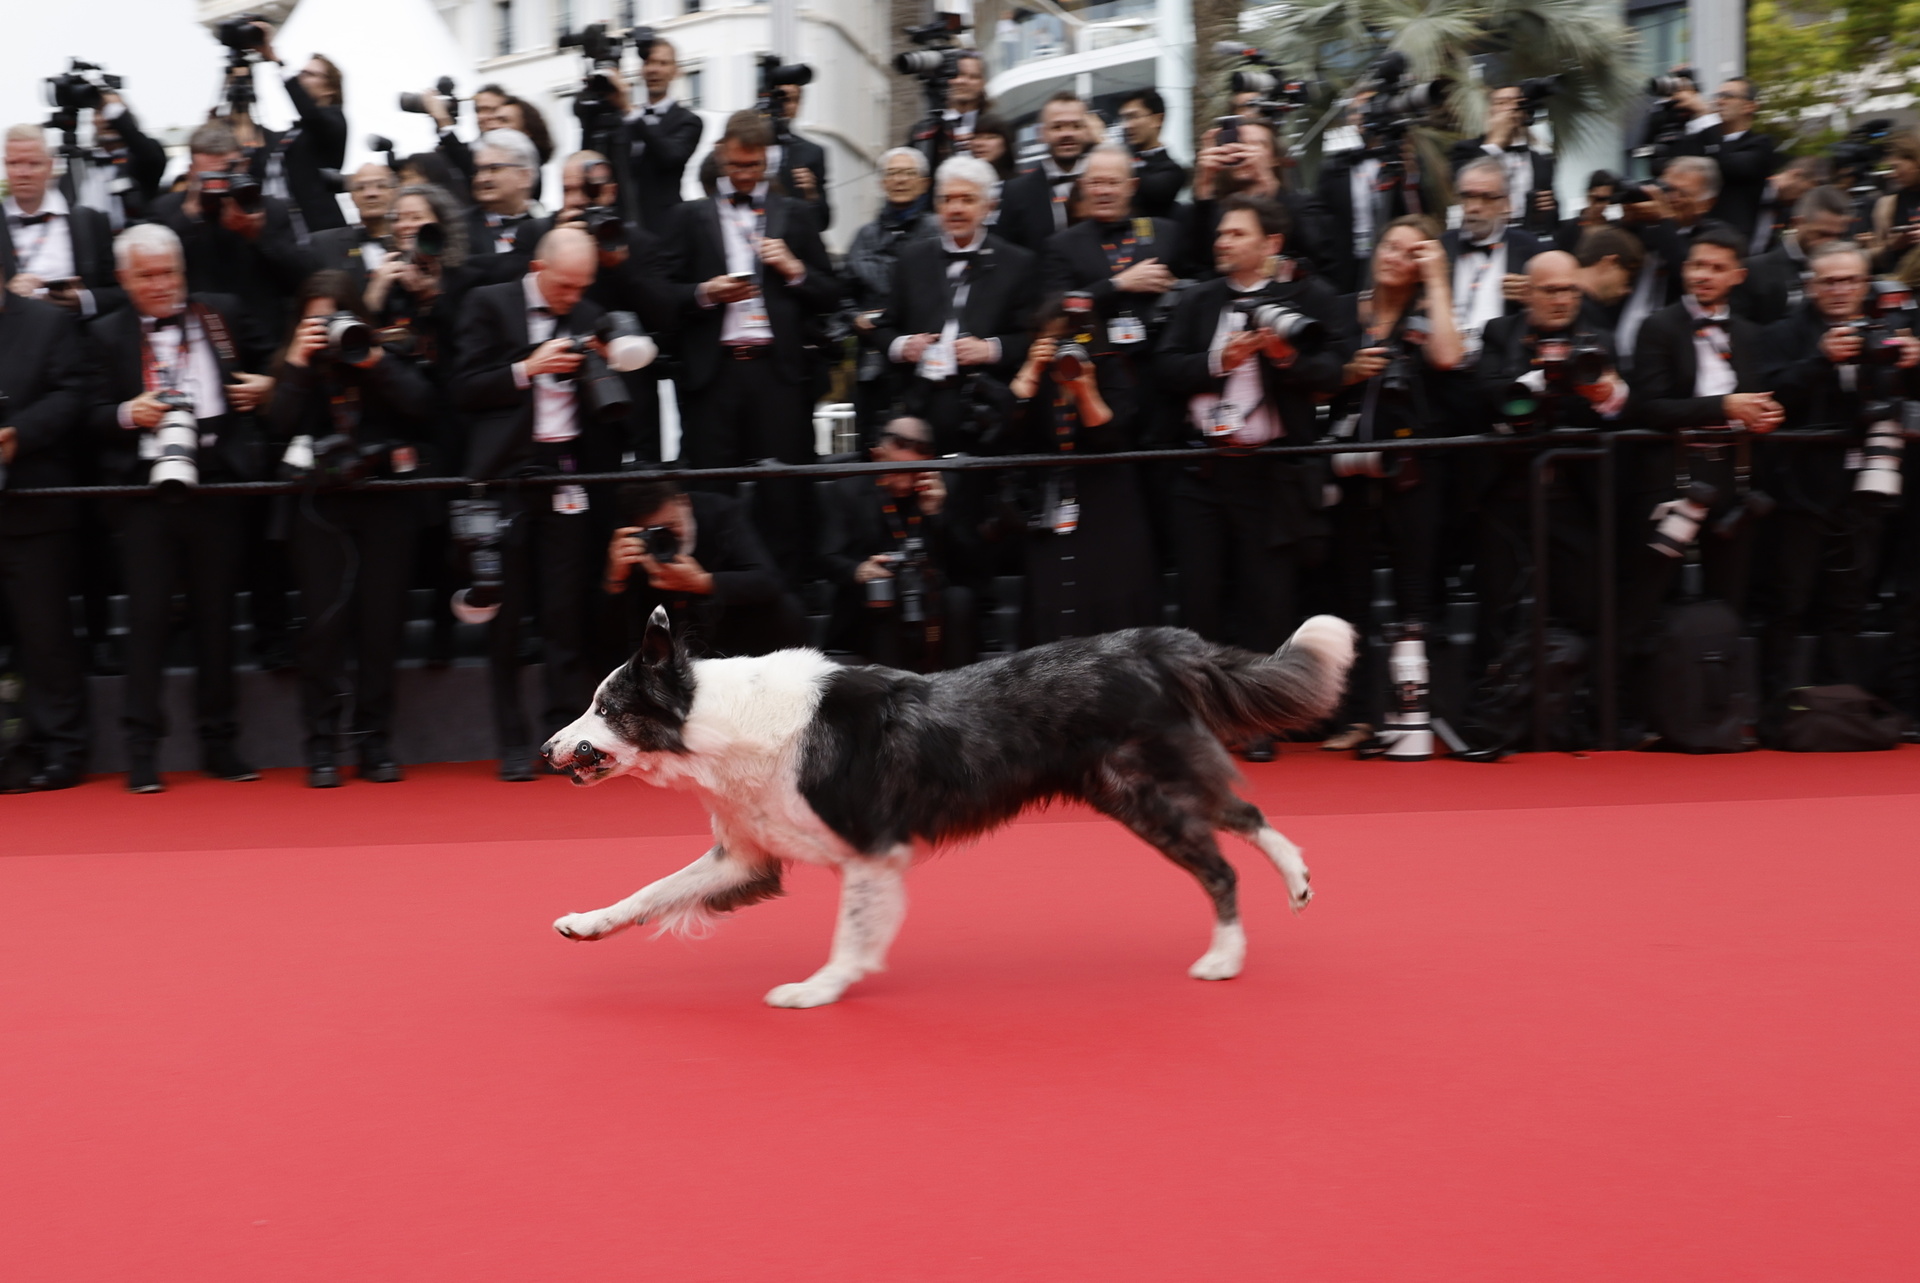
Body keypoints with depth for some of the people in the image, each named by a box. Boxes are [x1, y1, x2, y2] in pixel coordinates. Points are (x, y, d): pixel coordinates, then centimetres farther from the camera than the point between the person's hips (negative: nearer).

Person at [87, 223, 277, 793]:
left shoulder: (223, 314, 8)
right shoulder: (107, 334, 6)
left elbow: (268, 365, 20)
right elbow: (94, 417, 2)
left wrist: (266, 387, -1)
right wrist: (128, 414, -17)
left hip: (215, 483, 1)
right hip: (144, 489, -1)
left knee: (216, 616, 7)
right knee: (147, 616, -1)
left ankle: (219, 743, 16)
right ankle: (142, 749, 5)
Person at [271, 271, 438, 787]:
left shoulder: (386, 356, 8)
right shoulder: (295, 365, 8)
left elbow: (421, 404, -7)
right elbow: (278, 426, -7)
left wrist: (372, 360, -12)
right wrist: (298, 363, -13)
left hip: (384, 499, 1)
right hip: (320, 505, -1)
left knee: (382, 620, 0)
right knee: (325, 620, -9)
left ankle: (375, 743, 9)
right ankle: (322, 747, -2)